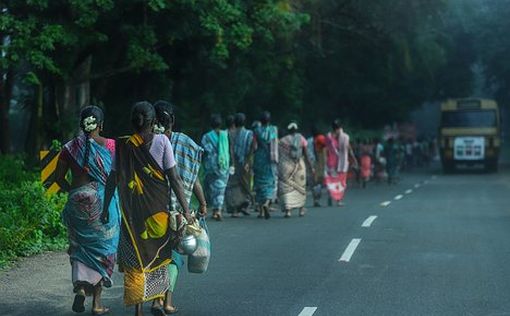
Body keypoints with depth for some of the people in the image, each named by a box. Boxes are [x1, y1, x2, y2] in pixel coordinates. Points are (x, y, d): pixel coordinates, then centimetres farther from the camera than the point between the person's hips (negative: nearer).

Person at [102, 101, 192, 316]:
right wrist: (186, 210, -5)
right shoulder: (162, 141, -4)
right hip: (159, 207, -1)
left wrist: (105, 209, 13)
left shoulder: (123, 145, 2)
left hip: (132, 210, 1)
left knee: (135, 257, 8)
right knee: (159, 255, 16)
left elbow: (112, 179, 4)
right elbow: (174, 179, -7)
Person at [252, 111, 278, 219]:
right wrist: (276, 157, 4)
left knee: (260, 183, 9)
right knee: (270, 182, 5)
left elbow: (255, 147, -5)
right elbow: (276, 145, -3)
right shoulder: (274, 129, -2)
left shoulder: (256, 131, -3)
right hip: (270, 160, -1)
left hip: (259, 158, 1)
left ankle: (261, 211, 11)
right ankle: (266, 203, -22)